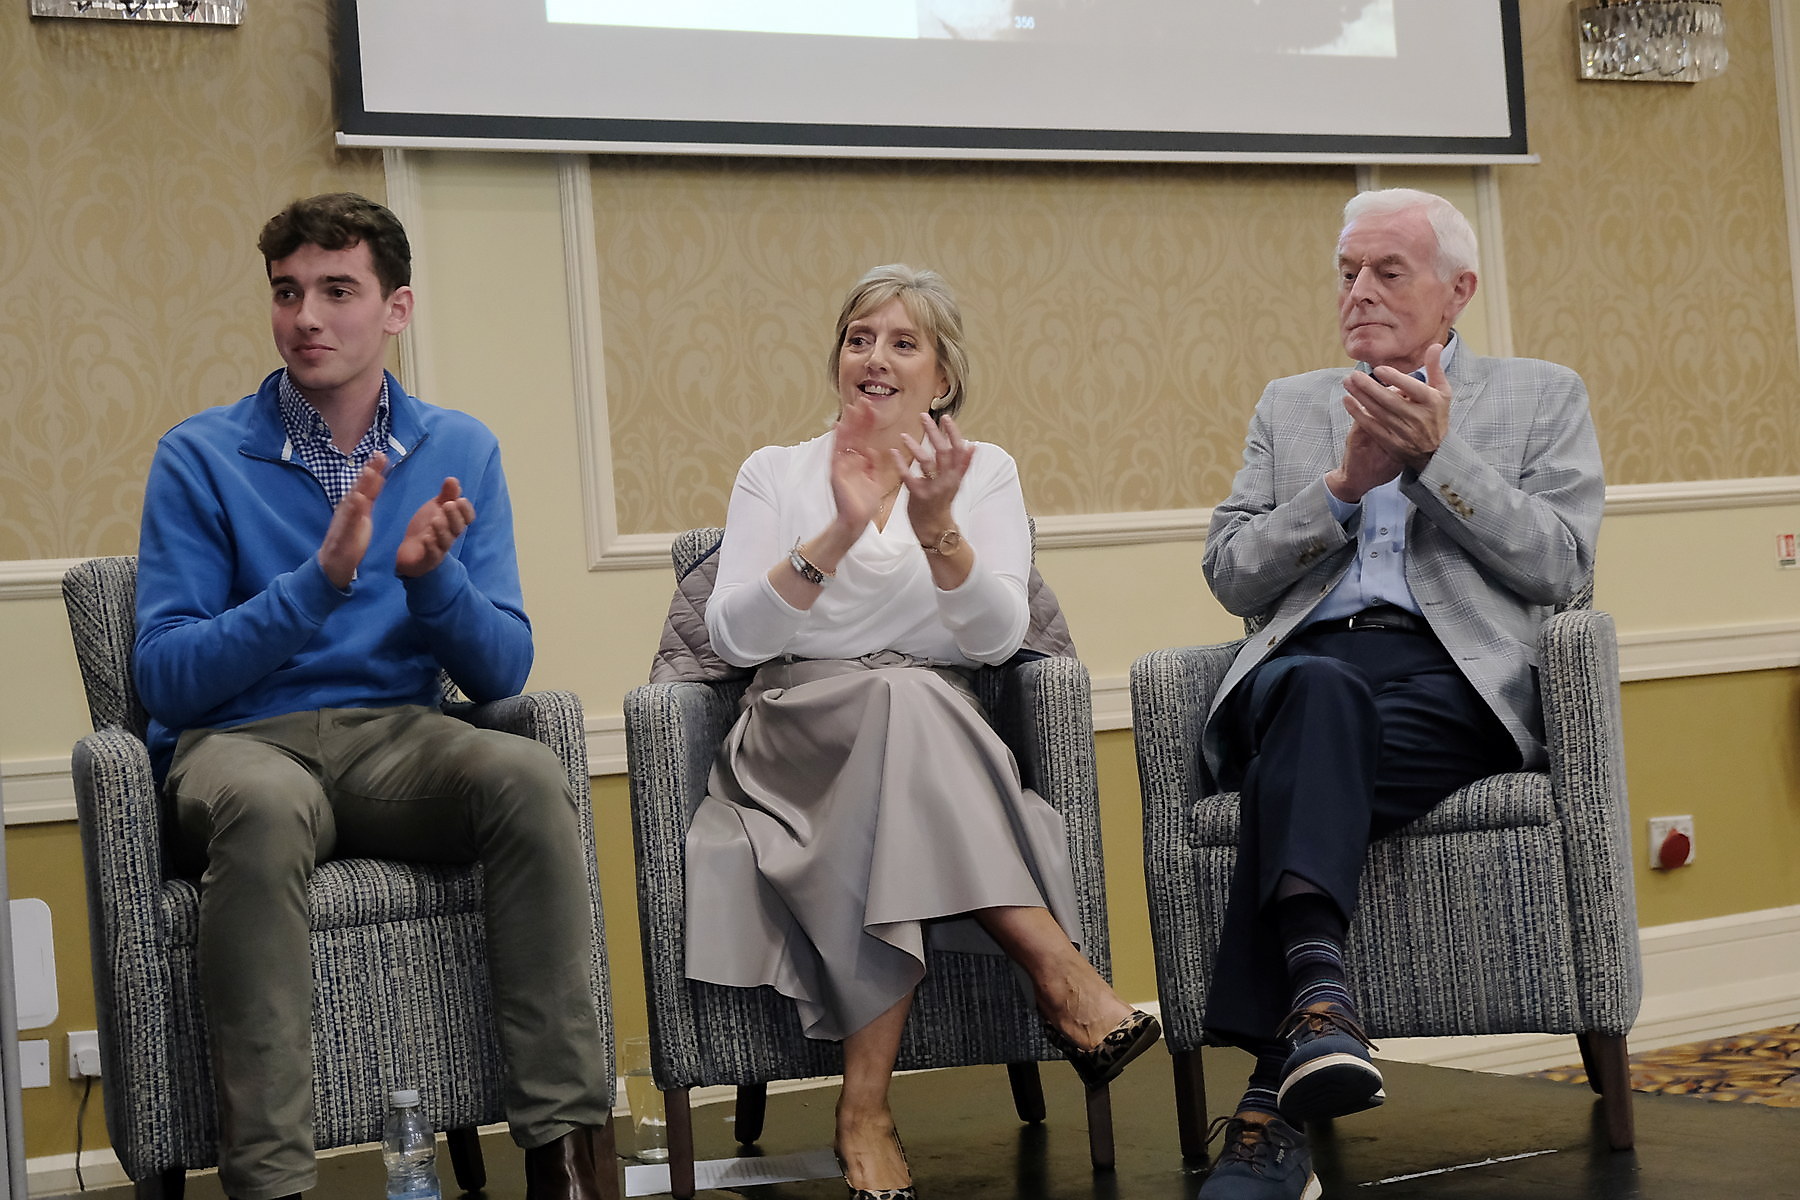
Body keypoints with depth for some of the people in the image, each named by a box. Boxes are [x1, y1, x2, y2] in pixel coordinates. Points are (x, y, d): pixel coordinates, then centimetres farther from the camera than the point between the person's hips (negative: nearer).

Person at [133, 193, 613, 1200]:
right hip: (240, 741, -2)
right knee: (267, 804, -38)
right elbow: (165, 678, -7)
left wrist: (431, 576, -16)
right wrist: (320, 579, -19)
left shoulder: (459, 452, 10)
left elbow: (503, 672, 4)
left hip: (398, 739, 2)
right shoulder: (201, 457, 2)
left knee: (530, 776, -30)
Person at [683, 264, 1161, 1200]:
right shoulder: (776, 473, 11)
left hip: (939, 734, 1)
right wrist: (840, 534, -18)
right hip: (796, 730, -1)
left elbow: (996, 636, -4)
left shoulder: (984, 471, 12)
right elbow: (733, 634, -5)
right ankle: (1060, 974, -40)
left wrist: (937, 529, -22)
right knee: (901, 698, -36)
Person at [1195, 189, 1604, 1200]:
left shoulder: (1543, 397, 19)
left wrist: (1438, 457, -7)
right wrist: (1345, 484, 0)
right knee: (1313, 692, -37)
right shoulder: (1290, 405, 26)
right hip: (1308, 668, 2)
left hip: (1454, 683, -2)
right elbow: (1231, 576, 14)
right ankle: (1318, 985, -52)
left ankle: (1275, 1101, -42)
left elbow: (1562, 566, 3)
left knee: (1303, 749, -34)